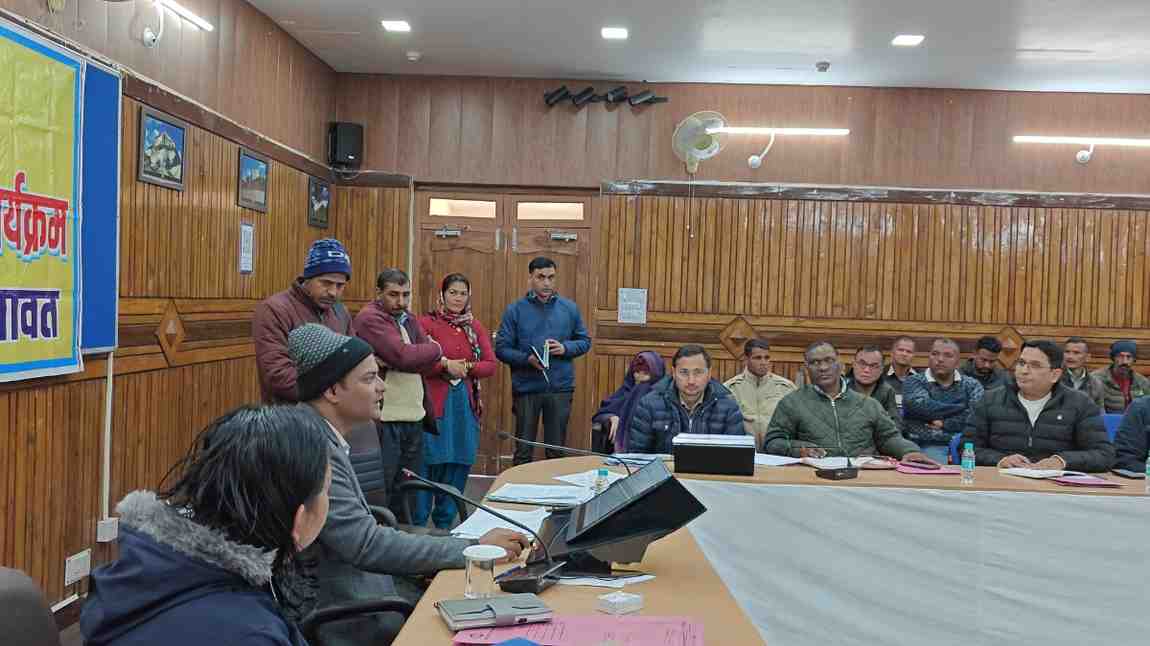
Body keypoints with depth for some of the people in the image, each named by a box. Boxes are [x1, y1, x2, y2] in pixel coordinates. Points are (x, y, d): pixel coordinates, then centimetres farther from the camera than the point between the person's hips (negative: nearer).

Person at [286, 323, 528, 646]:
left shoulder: (325, 440, 7)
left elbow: (361, 535, 8)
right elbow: (367, 545, -23)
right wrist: (475, 548, -18)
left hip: (361, 584, 8)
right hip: (343, 615, -8)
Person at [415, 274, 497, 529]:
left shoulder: (475, 327, 12)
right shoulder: (426, 323, -2)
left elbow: (490, 365, 6)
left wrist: (467, 367, -10)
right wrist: (445, 366, -19)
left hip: (466, 405, 5)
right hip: (435, 403, -4)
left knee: (459, 463, 8)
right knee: (429, 462, -4)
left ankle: (444, 523, 22)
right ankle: (418, 523, 9)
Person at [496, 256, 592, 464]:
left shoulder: (569, 308, 6)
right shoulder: (515, 310, -1)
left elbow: (585, 341, 12)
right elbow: (501, 348, -3)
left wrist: (565, 348, -8)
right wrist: (527, 359, -19)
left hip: (560, 388, 2)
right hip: (526, 388, -2)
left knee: (557, 450, 11)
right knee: (523, 450, 8)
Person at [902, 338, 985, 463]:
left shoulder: (972, 385, 14)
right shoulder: (913, 382, 9)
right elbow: (922, 407, -12)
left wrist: (945, 424, -9)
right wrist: (962, 408, -4)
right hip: (928, 446, -2)